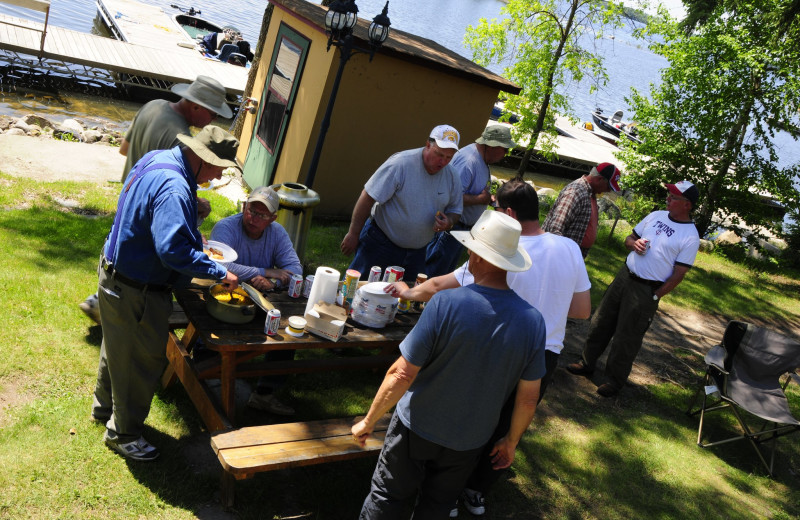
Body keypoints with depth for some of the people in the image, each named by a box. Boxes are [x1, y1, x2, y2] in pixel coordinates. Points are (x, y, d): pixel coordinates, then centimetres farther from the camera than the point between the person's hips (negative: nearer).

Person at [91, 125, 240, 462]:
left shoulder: (156, 159, 2)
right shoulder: (174, 188, -32)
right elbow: (174, 251, -37)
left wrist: (193, 235, 11)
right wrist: (219, 273, -28)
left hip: (116, 275, 11)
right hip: (135, 292, -11)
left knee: (119, 347, 28)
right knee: (143, 360, 8)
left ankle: (105, 406, 51)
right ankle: (123, 433, 28)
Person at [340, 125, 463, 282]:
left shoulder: (453, 177, -1)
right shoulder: (401, 163, -19)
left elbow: (454, 210, 13)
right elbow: (368, 197, -16)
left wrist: (449, 222, -12)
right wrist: (353, 234, -14)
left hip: (416, 251, 5)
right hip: (381, 242, -5)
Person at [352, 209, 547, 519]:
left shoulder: (445, 304, -27)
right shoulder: (533, 321, -15)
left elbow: (402, 374, -23)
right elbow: (528, 399, -6)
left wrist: (369, 420, -9)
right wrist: (511, 441, 12)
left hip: (418, 427, -3)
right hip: (469, 441, 3)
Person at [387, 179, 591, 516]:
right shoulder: (570, 249, -6)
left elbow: (438, 288, -15)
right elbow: (583, 311, 3)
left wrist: (408, 291, 4)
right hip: (546, 360, 5)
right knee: (503, 429, 24)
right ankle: (477, 494, 43)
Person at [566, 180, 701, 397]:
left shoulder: (690, 237, -12)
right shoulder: (656, 215, 6)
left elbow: (678, 274, -11)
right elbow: (629, 238, 16)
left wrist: (655, 296, -12)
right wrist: (634, 243, -8)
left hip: (647, 290, -6)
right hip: (625, 276, 6)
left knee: (627, 338, 3)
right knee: (601, 322, 13)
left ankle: (614, 380, 20)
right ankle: (587, 363, 30)